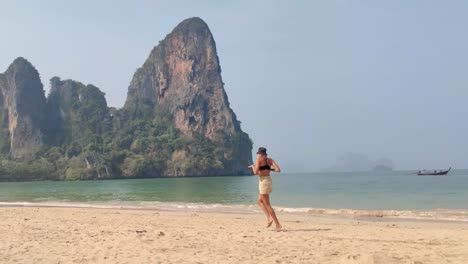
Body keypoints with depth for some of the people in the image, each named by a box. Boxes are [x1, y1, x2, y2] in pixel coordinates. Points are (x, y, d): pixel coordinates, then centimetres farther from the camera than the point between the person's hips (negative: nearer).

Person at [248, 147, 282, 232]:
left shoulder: (259, 159, -9)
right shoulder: (270, 160, 7)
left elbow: (256, 172, -15)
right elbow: (278, 170, -3)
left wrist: (252, 166, 4)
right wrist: (270, 169, 13)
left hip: (263, 181, -7)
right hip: (268, 180, 7)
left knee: (267, 205, -2)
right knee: (259, 201, 24)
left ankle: (277, 224, -4)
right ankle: (269, 218, 11)